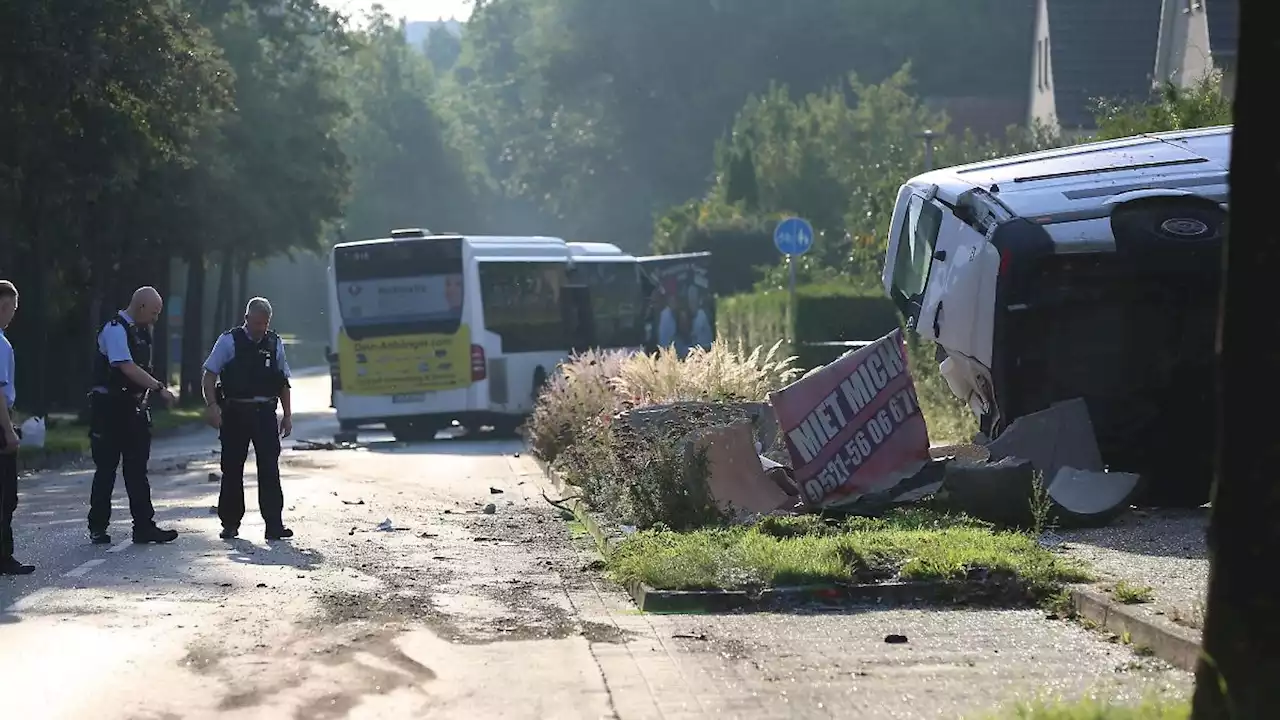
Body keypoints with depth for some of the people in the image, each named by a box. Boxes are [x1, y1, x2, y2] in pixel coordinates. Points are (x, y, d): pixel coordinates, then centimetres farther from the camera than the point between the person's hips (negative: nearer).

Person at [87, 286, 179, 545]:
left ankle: (144, 526, 8)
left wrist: (147, 397, 12)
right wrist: (159, 388, -25)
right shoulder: (115, 330, -16)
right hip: (110, 408, -8)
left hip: (134, 406, 8)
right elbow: (127, 368, -25)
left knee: (137, 469, 7)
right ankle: (97, 528, 10)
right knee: (106, 469, 0)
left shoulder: (141, 331, 12)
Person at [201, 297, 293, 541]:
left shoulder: (275, 344, 10)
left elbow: (283, 382, 15)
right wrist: (212, 406, -14)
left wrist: (287, 415, 11)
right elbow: (209, 375, -2)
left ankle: (274, 524, -5)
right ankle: (230, 523, 15)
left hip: (265, 413, 2)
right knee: (232, 469, 5)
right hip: (235, 413, -2)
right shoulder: (229, 341, -1)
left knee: (270, 469, -5)